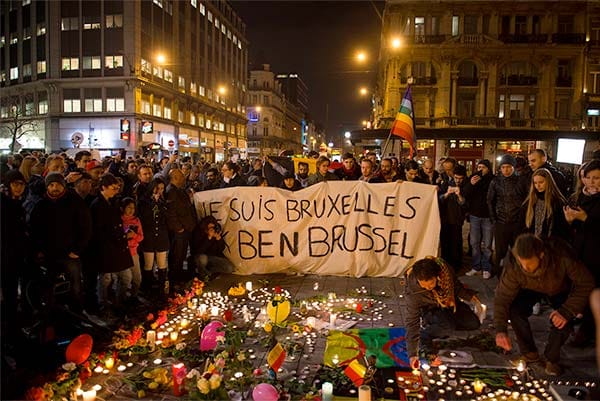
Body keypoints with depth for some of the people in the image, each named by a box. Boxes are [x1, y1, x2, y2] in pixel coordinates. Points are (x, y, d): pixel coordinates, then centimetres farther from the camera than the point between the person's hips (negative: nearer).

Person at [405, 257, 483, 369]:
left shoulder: (444, 268, -31)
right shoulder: (412, 291, -38)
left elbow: (457, 286, -5)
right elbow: (412, 322, -33)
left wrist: (471, 297, -15)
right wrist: (413, 354, -37)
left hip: (450, 301, 4)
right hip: (430, 309, -4)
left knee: (474, 324, -3)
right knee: (446, 325, -31)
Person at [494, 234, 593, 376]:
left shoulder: (563, 257, -42)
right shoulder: (513, 266, -36)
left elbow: (586, 283, -29)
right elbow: (502, 297, -28)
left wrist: (567, 311, -38)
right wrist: (500, 330, -37)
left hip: (560, 290, -1)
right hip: (531, 289, 1)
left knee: (563, 320, -25)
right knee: (515, 309, -25)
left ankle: (552, 358, 1)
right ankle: (529, 352, -1)